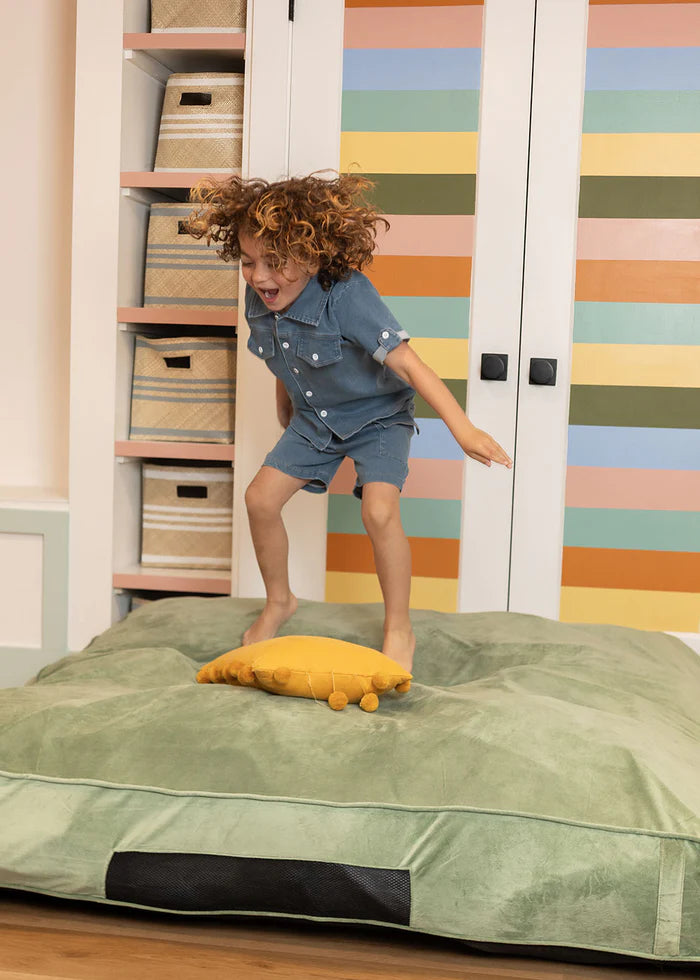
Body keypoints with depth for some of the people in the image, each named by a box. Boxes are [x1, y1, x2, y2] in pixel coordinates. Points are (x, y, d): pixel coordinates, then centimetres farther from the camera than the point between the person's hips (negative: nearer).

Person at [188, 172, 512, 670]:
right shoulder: (260, 301, -13)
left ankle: (400, 630, -4)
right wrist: (287, 415, 22)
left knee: (379, 510, -24)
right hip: (315, 418, 6)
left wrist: (463, 429, -45)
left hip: (379, 415, -6)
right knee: (261, 498, -4)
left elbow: (409, 363, -38)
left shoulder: (348, 298, -33)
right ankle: (279, 601, 22)